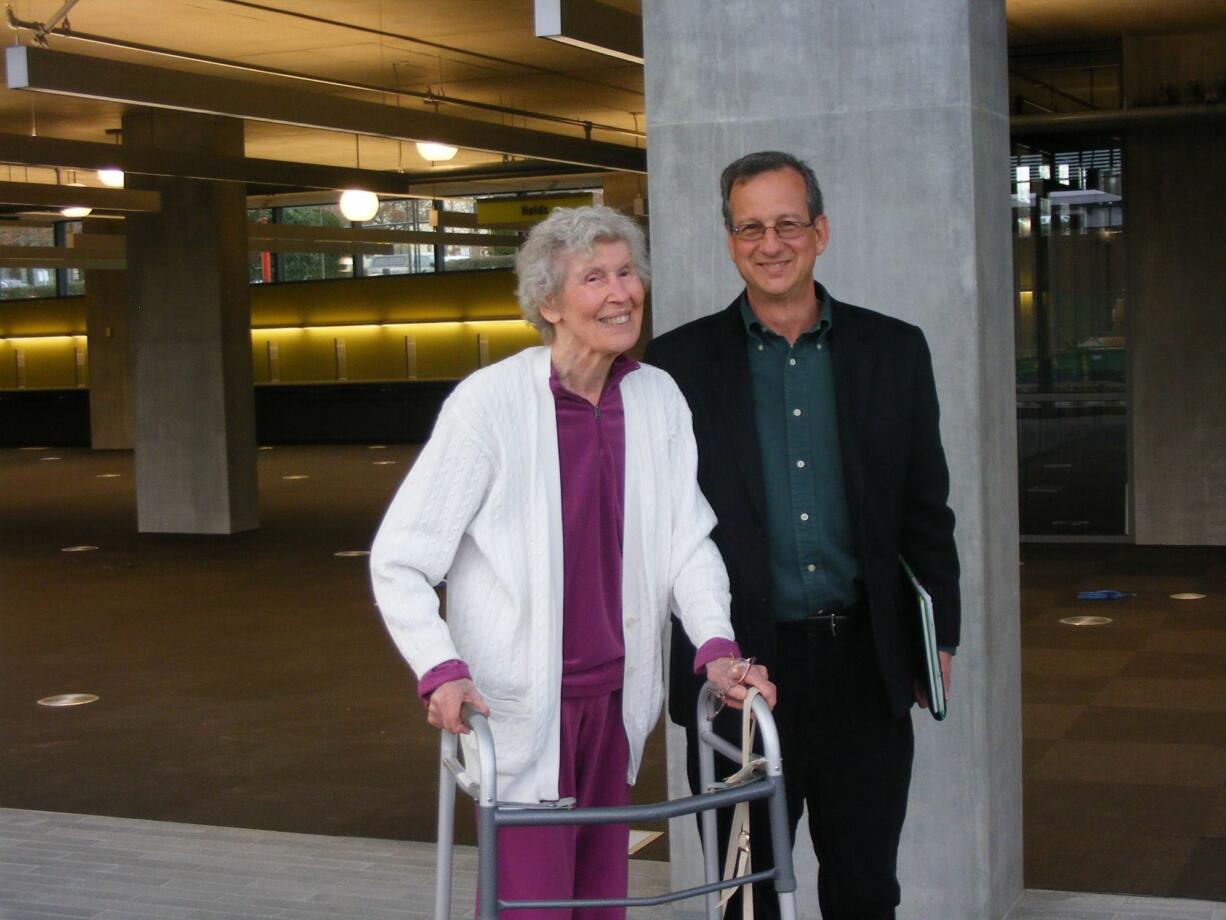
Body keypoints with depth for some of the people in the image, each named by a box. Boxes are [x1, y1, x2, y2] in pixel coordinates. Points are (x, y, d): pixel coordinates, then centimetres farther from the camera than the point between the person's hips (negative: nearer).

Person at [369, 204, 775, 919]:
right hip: (518, 707, -5)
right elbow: (398, 560, -11)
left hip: (615, 700, 5)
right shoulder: (491, 401, -13)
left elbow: (688, 537, 6)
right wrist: (443, 672, -23)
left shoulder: (657, 398, 2)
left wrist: (716, 645, -10)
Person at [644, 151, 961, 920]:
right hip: (740, 667, -1)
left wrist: (941, 638, 7)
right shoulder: (681, 362, 0)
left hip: (864, 663, 2)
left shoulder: (894, 351, 5)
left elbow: (927, 508, 9)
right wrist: (659, 656, -2)